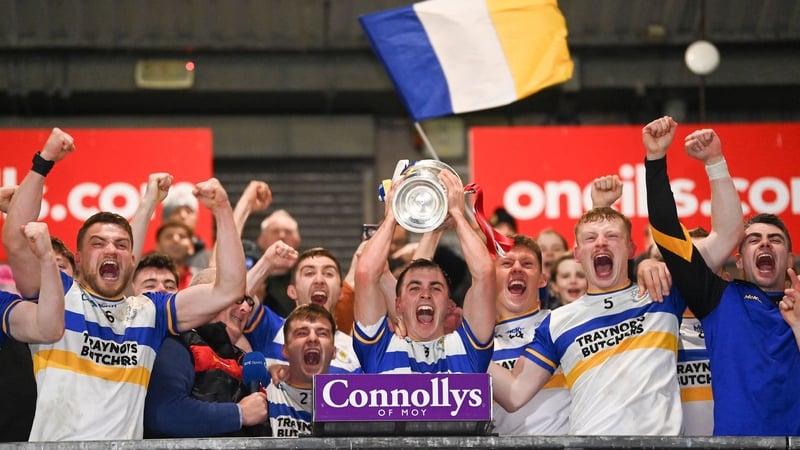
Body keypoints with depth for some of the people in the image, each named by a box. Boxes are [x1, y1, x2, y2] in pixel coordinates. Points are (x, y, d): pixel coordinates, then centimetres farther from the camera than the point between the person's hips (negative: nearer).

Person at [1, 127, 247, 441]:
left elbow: (229, 290, 10)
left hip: (124, 441, 3)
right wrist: (43, 163, -8)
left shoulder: (151, 311, 15)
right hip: (53, 441, -3)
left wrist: (222, 211, 4)